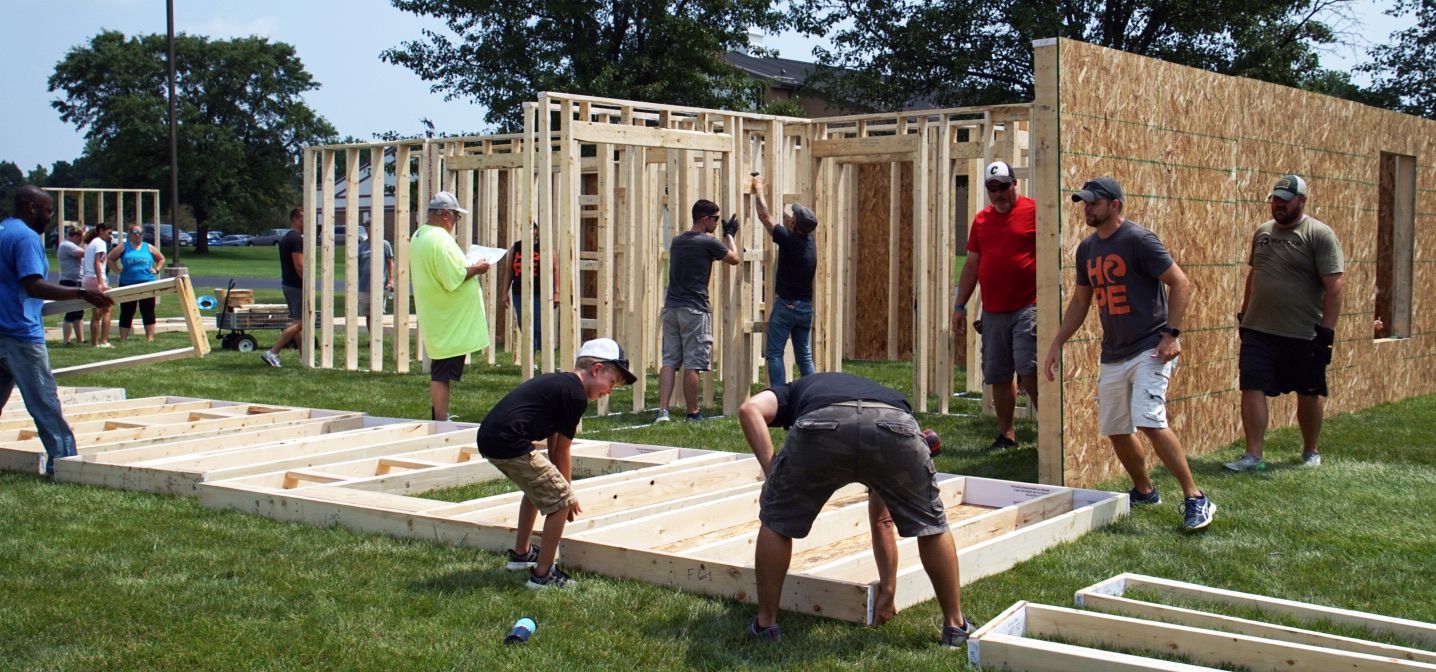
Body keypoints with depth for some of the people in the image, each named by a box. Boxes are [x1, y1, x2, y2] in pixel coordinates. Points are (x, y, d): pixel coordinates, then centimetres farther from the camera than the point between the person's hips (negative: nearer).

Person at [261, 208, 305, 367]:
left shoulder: (285, 238, 16)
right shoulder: (297, 239, -16)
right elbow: (299, 266, -22)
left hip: (287, 284, 10)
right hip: (297, 286, -10)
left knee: (297, 322, 13)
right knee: (299, 323, -9)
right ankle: (273, 352, -13)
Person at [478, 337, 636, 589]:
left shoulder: (558, 382, 22)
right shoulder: (576, 395, -7)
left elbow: (553, 445, 24)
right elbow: (561, 451, -1)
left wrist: (561, 485, 27)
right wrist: (568, 491, 13)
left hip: (488, 438, 10)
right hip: (509, 445, -10)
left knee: (539, 487, 31)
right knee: (561, 500, -3)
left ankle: (520, 553, 42)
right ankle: (543, 573, 5)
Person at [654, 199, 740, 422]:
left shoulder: (677, 241, 13)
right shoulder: (708, 242, -8)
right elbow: (734, 258, 6)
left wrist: (724, 234, 35)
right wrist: (730, 234, 20)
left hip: (671, 307, 6)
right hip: (694, 310, -6)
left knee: (669, 361, 4)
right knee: (692, 365, 0)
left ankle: (662, 411, -5)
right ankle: (693, 413, 8)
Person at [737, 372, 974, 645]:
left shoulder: (794, 391, 43)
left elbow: (750, 409, 14)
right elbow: (882, 521, 51)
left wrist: (772, 474, 16)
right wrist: (888, 590, 59)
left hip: (821, 423, -2)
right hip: (896, 424, 2)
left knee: (777, 522, 25)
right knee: (931, 524, 28)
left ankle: (765, 624, 31)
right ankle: (955, 626, 34)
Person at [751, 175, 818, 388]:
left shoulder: (789, 239, -17)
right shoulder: (809, 239, 3)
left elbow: (765, 216, -8)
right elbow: (784, 218, 17)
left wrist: (759, 191, 6)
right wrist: (768, 195, 23)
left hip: (786, 305, -7)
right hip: (806, 307, 7)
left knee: (774, 354, -2)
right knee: (805, 356, 12)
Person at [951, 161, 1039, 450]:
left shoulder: (1034, 211, -3)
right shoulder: (981, 219, 13)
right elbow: (971, 266, 18)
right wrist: (959, 306, 14)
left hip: (1027, 307, -5)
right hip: (992, 312, 5)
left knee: (1028, 371, -13)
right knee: (998, 377, 8)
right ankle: (1006, 435, 19)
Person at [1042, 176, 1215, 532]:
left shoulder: (1138, 239, -11)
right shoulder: (1087, 248, 11)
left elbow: (1180, 283, -12)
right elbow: (1080, 300, 21)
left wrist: (1172, 334, -19)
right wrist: (1057, 343, 15)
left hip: (1150, 349, -8)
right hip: (1112, 353, 8)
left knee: (1150, 421, -22)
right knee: (1116, 430, 11)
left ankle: (1196, 499, -13)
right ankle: (1144, 491, 32)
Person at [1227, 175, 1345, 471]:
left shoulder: (1320, 235, -9)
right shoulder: (1262, 232, 9)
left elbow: (1334, 287, -13)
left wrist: (1326, 331, -17)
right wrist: (1243, 314, 18)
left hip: (1303, 334, -4)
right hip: (1258, 329, 4)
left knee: (1308, 394, 11)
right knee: (1252, 388, -5)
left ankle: (1311, 451, 29)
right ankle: (1253, 456, -2)